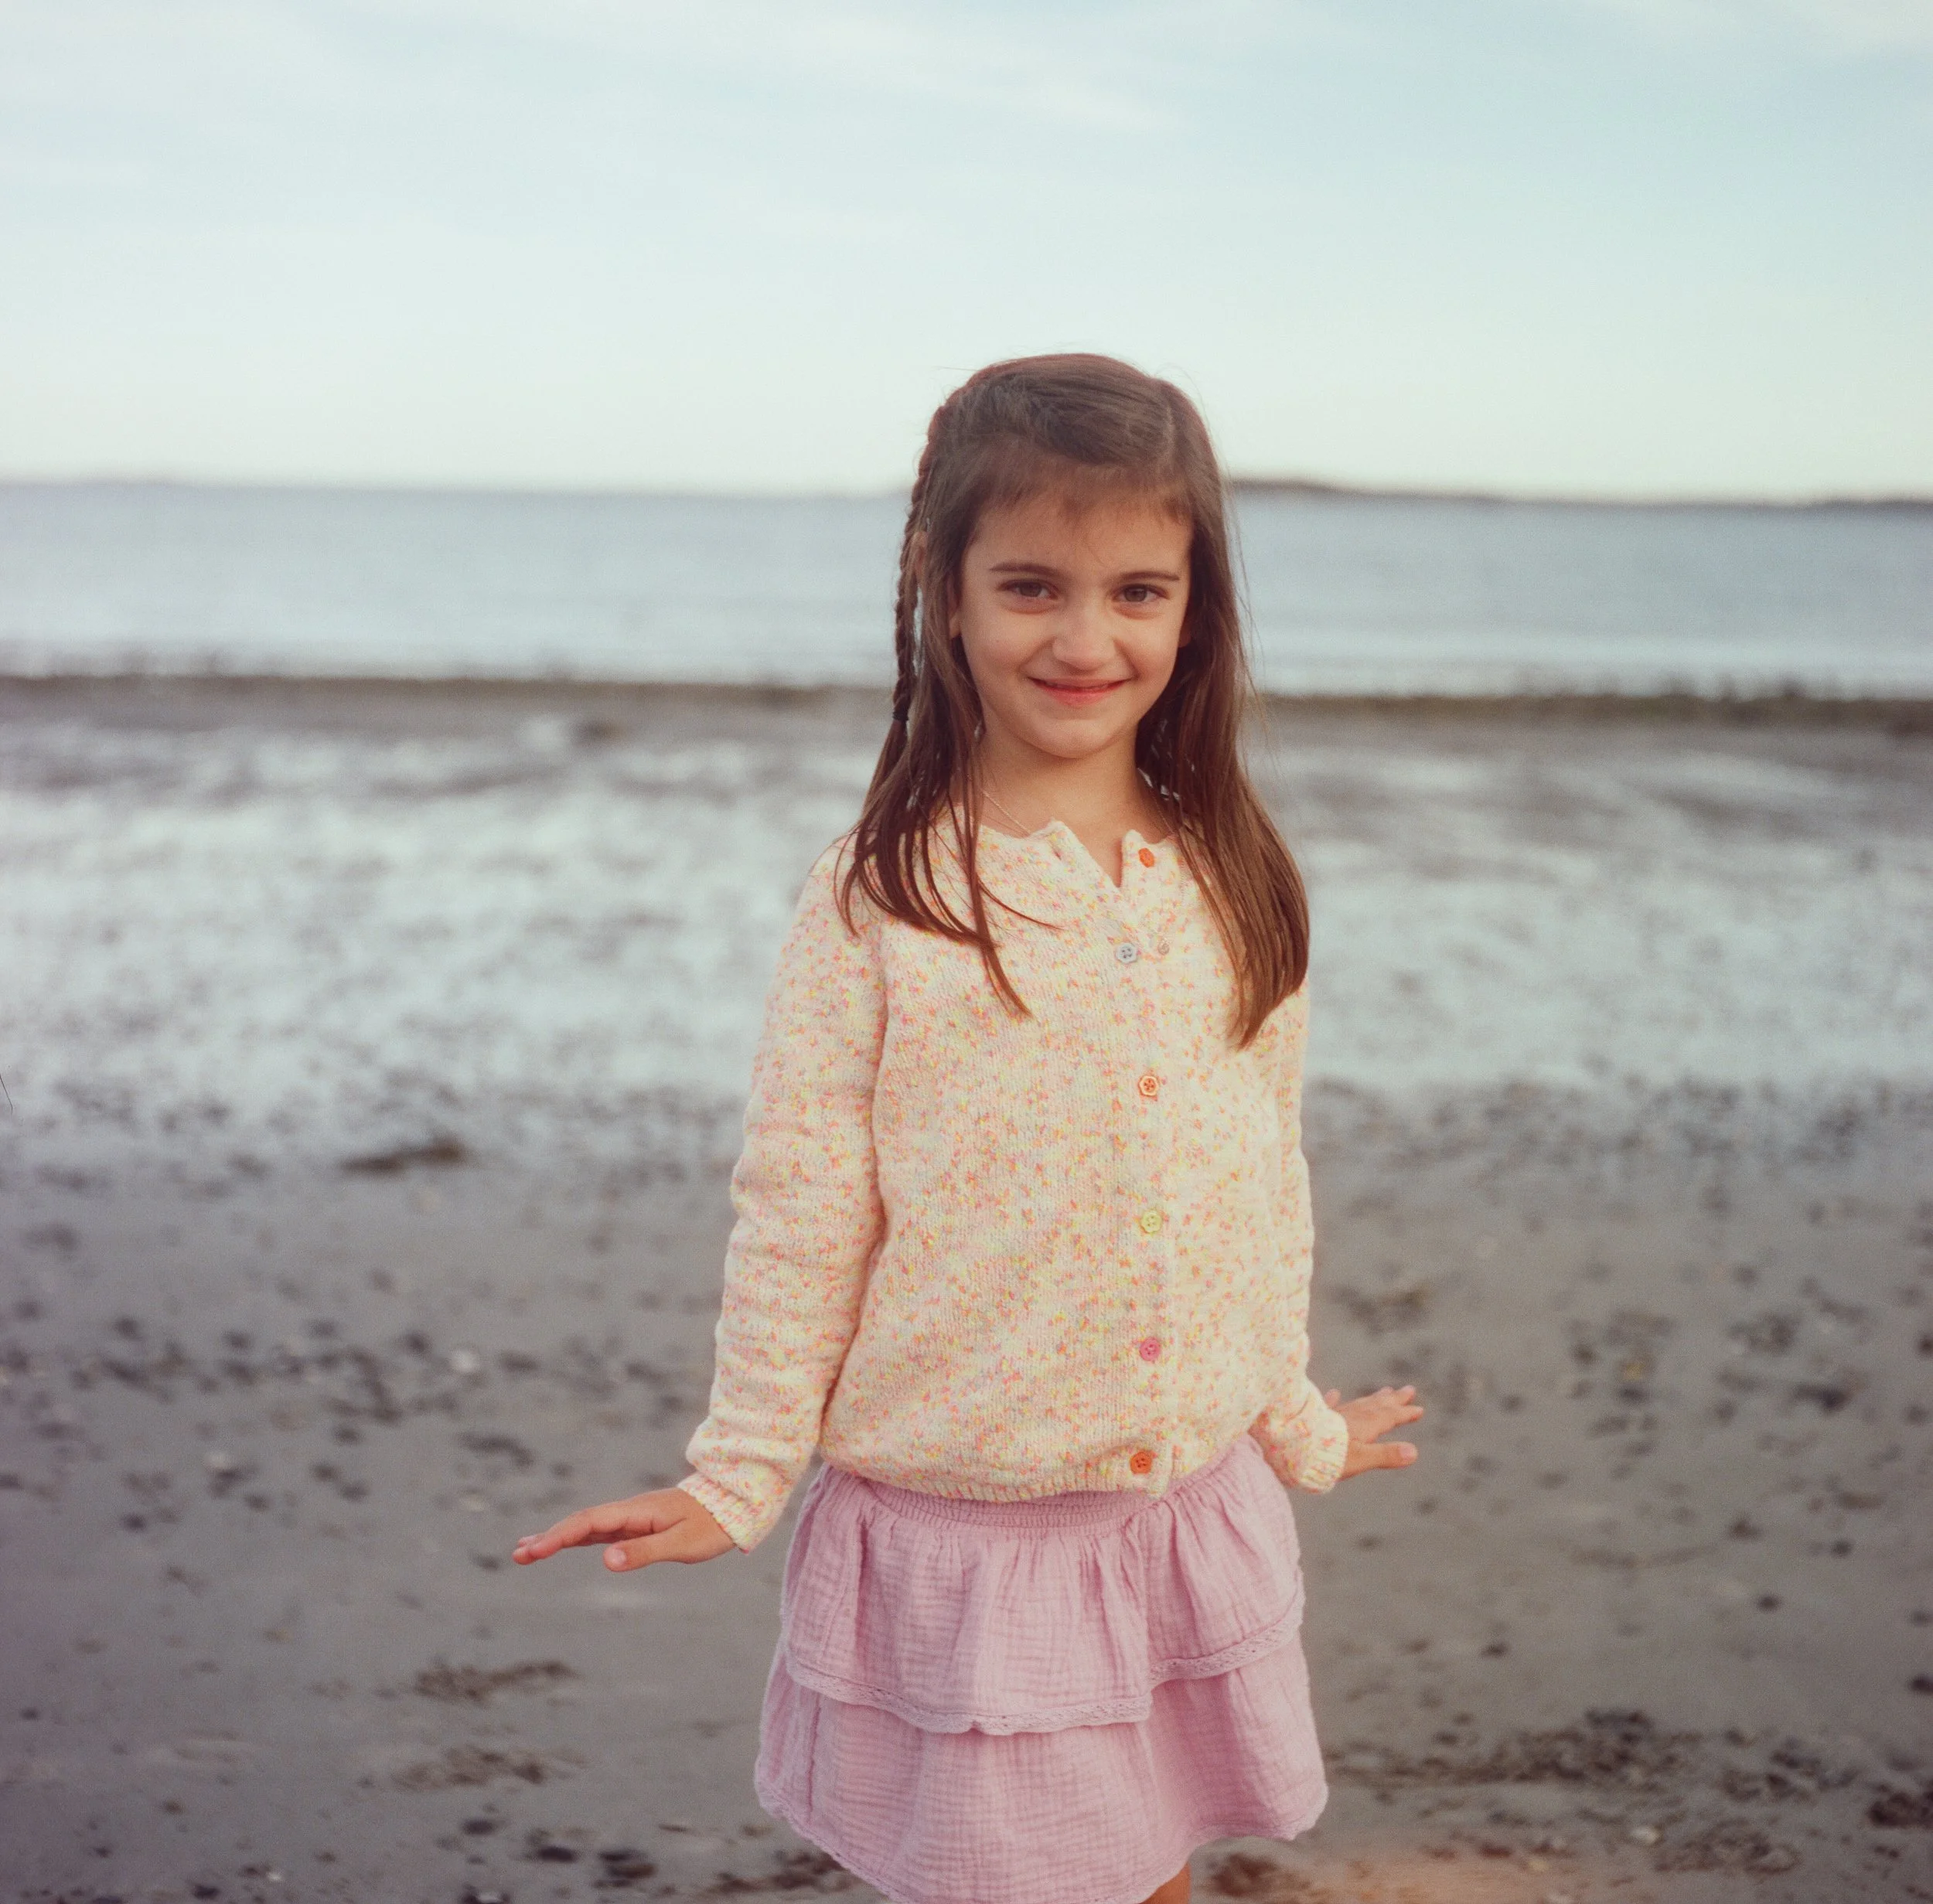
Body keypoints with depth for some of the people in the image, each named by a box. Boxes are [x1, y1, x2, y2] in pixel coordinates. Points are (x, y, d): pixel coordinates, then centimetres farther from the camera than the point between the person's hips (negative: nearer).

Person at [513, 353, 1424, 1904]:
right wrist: (739, 1474, -4)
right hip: (959, 1534, -3)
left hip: (1194, 1516, 4)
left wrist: (1296, 1419, 20)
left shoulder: (1231, 887, 1)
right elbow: (801, 1210, -7)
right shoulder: (882, 902, -11)